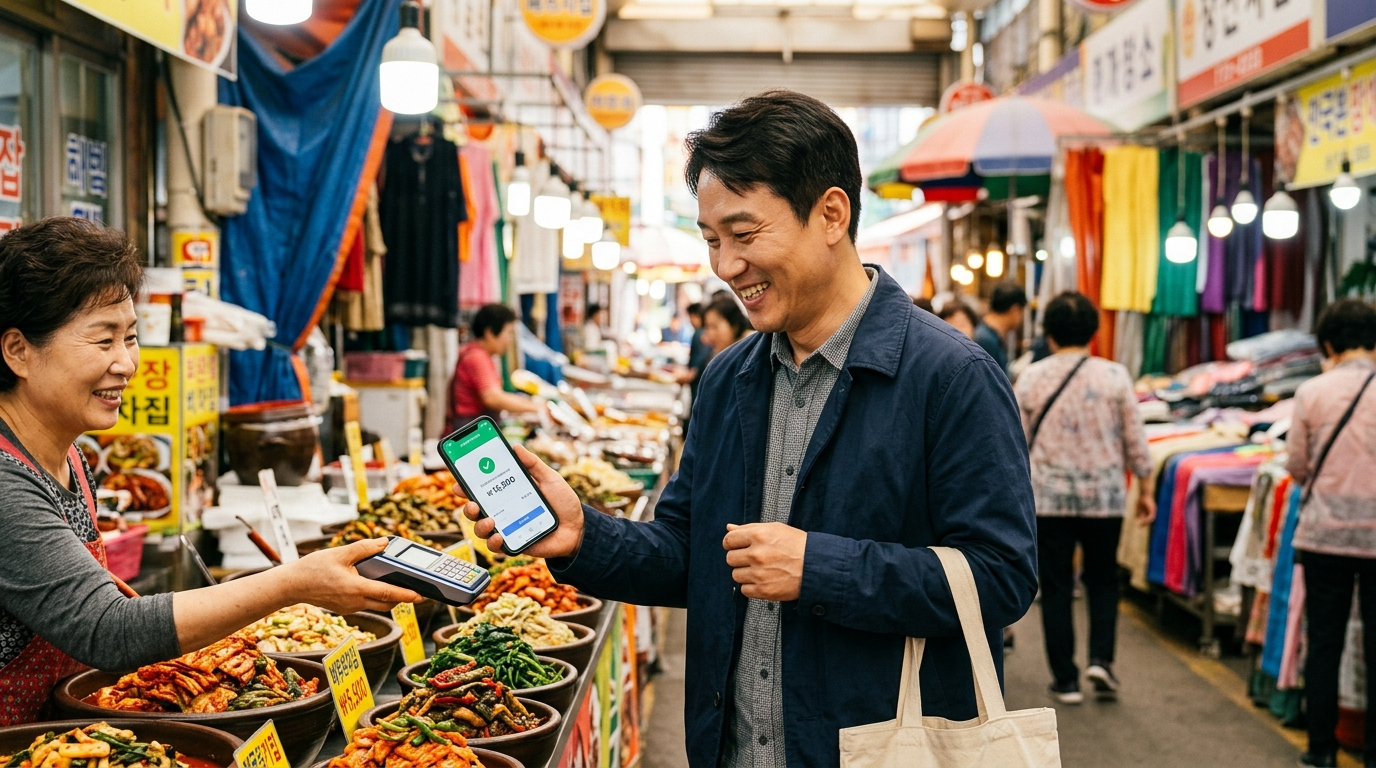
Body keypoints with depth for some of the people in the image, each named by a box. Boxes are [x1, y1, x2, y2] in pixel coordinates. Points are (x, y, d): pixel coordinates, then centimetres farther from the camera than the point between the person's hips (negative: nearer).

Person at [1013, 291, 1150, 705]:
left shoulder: (1031, 378, -4)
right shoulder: (1115, 376, -5)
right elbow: (1135, 441, -1)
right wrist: (1144, 484, 14)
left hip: (1048, 497, 0)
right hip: (1104, 496, 0)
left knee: (1057, 587, 8)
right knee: (1103, 580, 19)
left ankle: (1065, 679, 11)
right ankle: (1100, 658, 3)